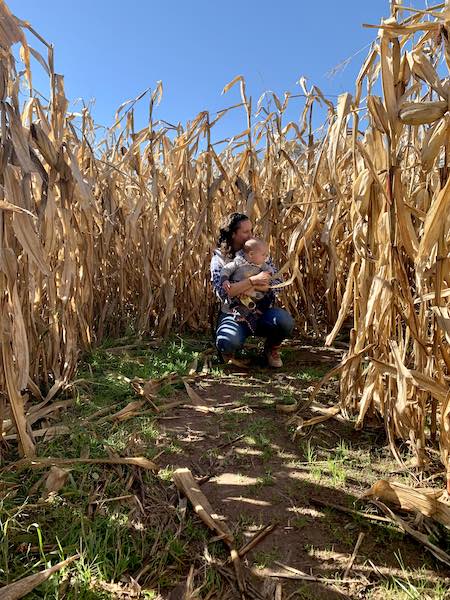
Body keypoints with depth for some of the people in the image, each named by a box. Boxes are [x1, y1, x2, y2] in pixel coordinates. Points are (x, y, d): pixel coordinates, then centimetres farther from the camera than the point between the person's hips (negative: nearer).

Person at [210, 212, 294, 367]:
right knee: (227, 343, -34)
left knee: (285, 321, -29)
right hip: (233, 315, -2)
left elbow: (277, 282, -5)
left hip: (262, 311, 3)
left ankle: (271, 348, 6)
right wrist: (253, 280, -27)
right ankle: (229, 352, 7)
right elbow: (222, 291, -20)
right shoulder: (219, 258, -5)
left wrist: (253, 288, -22)